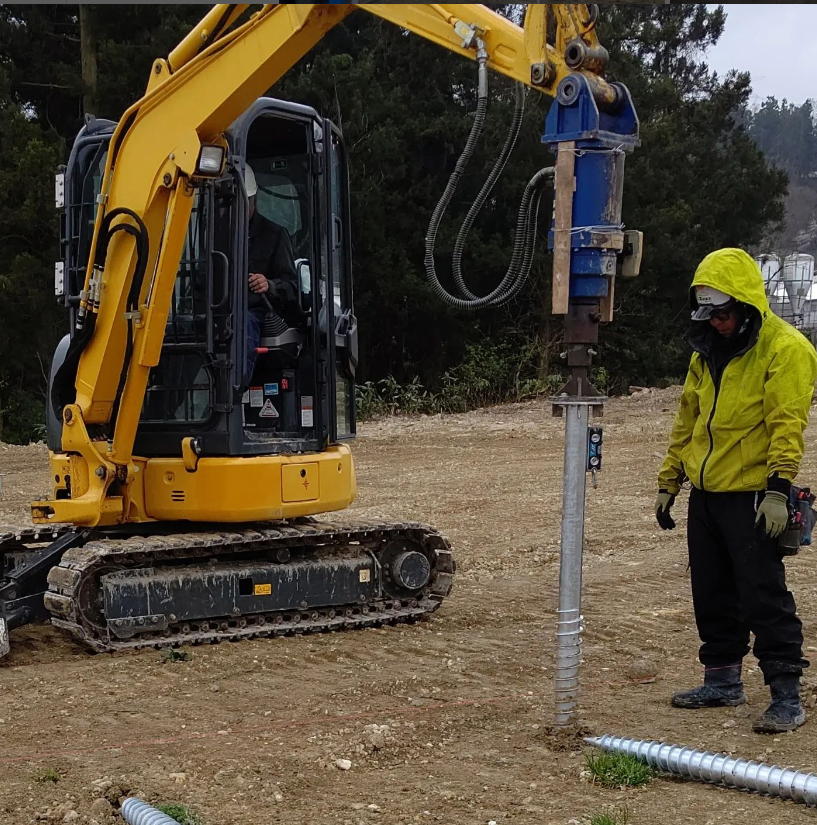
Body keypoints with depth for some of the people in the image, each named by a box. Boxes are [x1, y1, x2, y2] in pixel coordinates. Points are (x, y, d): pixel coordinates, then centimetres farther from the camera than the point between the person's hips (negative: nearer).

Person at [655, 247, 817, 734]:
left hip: (752, 498, -8)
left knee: (764, 597, -7)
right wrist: (669, 483, 19)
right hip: (706, 494, 8)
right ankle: (723, 680, 26)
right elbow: (688, 421, 20)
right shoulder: (709, 352, 14)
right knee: (712, 595, 14)